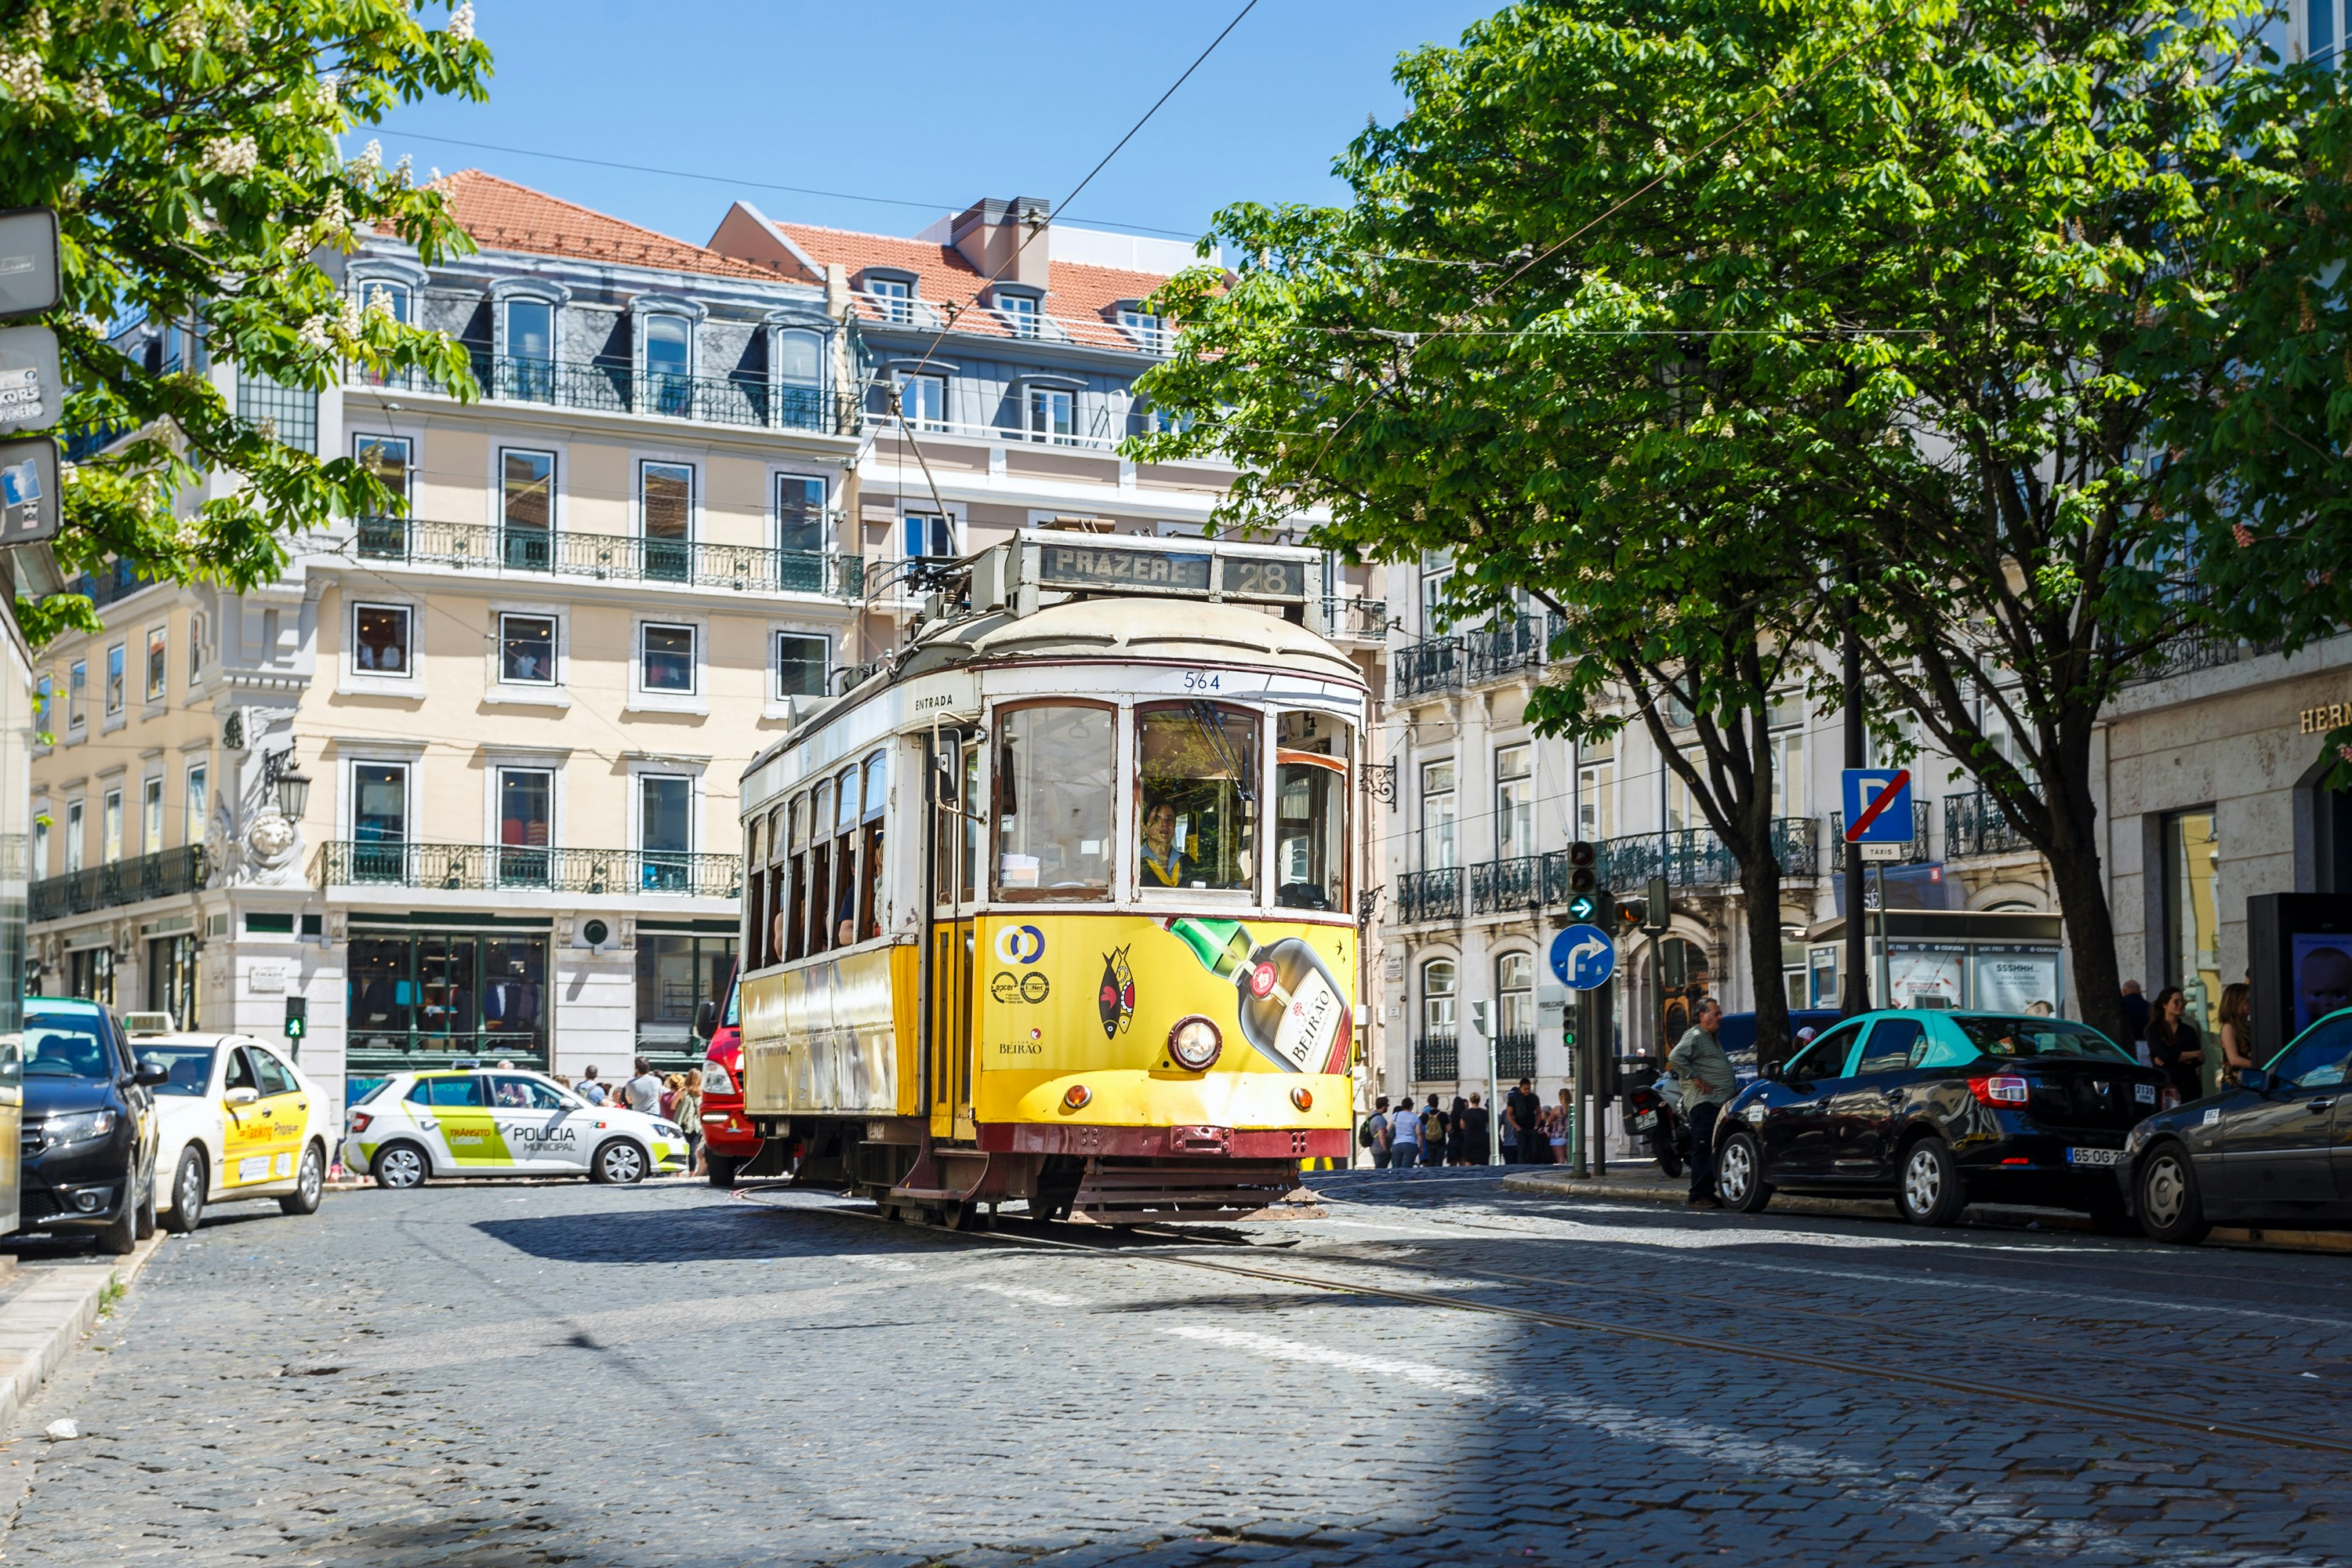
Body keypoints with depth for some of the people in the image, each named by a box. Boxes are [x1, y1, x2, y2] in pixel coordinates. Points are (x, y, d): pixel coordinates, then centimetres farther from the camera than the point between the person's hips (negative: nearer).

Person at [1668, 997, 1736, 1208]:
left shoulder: (1712, 1039, 25)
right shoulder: (1695, 1037, -7)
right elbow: (1675, 1057, -21)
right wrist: (1695, 1078, -19)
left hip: (1719, 1103, 10)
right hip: (1703, 1103, -10)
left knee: (1715, 1150, 9)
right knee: (1703, 1149, -12)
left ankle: (1709, 1194, 13)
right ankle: (1699, 1196, -13)